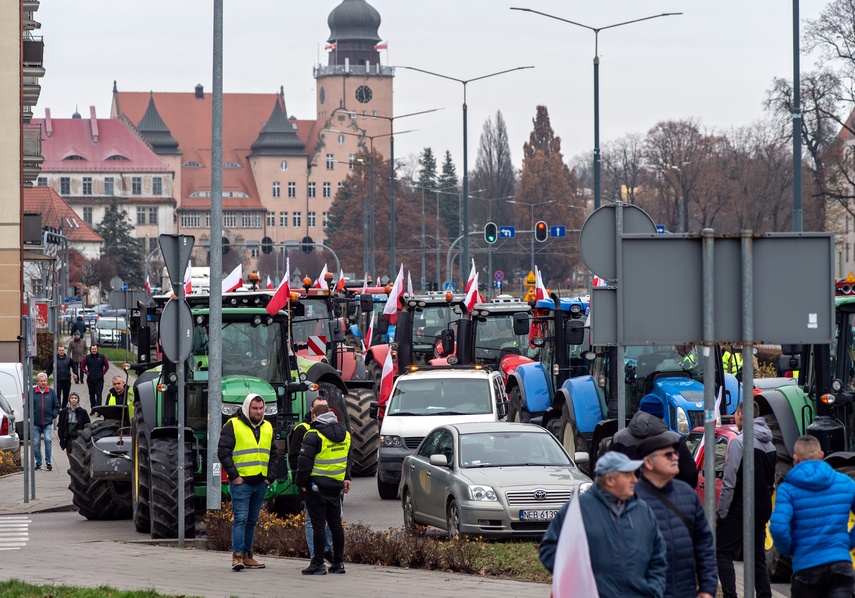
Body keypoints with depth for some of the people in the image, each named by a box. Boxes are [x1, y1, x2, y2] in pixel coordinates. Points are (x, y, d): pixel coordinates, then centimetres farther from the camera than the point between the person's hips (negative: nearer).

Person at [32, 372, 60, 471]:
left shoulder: (51, 392, 5)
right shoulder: (32, 392, 1)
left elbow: (56, 406, 13)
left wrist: (53, 415, 3)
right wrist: (30, 415, -1)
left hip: (48, 422, 0)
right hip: (35, 423, 0)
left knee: (47, 440, -13)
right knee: (36, 443, 3)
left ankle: (48, 462, -5)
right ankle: (38, 462, 15)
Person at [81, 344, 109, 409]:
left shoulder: (102, 357, 1)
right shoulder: (87, 358, 2)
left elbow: (107, 366, 10)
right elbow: (82, 367, 9)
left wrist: (103, 373, 2)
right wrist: (87, 373, -1)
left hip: (99, 380, -2)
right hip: (90, 380, 2)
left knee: (98, 395, -10)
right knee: (92, 395, 8)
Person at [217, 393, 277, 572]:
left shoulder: (267, 428, 15)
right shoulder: (233, 426, -4)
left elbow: (273, 455, 20)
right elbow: (223, 452, -8)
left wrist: (270, 477, 8)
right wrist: (234, 475, -13)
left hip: (260, 483, 6)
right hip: (241, 482, -6)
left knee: (252, 521, 10)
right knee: (240, 519, -12)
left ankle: (247, 556, 15)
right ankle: (237, 556, -15)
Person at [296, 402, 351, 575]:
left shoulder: (314, 436, -13)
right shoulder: (344, 433, 10)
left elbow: (305, 462, -15)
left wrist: (301, 483, -6)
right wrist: (346, 478, 28)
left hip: (317, 485, -7)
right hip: (336, 486, 7)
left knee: (318, 524, -4)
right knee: (335, 523, 12)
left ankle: (318, 564, -4)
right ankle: (338, 563, 14)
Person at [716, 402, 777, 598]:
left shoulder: (739, 442, -12)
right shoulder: (770, 445, 13)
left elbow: (729, 482, -16)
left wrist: (720, 512, -11)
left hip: (739, 508, -8)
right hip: (763, 509, 8)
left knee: (723, 553, -5)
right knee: (758, 556, 12)